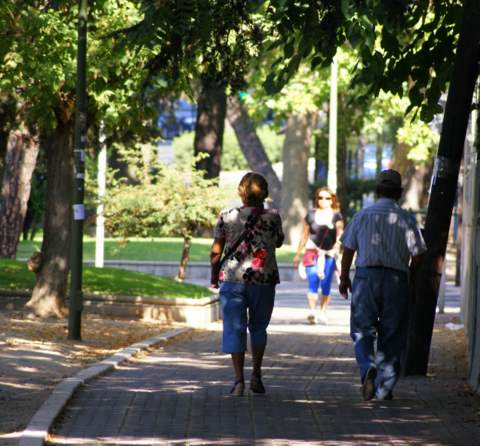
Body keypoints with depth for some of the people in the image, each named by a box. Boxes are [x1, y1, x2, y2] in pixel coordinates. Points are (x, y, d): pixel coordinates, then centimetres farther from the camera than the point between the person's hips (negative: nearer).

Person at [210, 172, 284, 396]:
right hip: (264, 280, 1)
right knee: (258, 327, 18)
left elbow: (216, 252, 0)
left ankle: (239, 379, -5)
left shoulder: (227, 217, -2)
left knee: (235, 329, 3)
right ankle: (256, 374, 11)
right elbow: (278, 242, 17)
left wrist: (214, 277, 14)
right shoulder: (272, 217, -2)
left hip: (233, 278, -1)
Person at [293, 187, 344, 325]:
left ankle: (323, 313, 12)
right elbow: (304, 236, 14)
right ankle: (312, 312, -23)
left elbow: (340, 233, -3)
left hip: (329, 253, 0)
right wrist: (298, 254, 16)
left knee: (326, 286, 1)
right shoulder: (311, 215, 9)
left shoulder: (336, 216, 6)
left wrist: (337, 245, -21)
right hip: (313, 251, 0)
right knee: (313, 282, -13)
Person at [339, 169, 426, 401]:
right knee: (391, 334, 7)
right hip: (397, 279, 0)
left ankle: (368, 367, -22)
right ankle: (384, 388, 8)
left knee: (362, 330, 5)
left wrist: (344, 278, 17)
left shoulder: (362, 215, 2)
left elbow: (348, 250, 4)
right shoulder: (407, 219, 1)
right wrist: (413, 283, 17)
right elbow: (417, 256, -1)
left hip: (366, 276, 0)